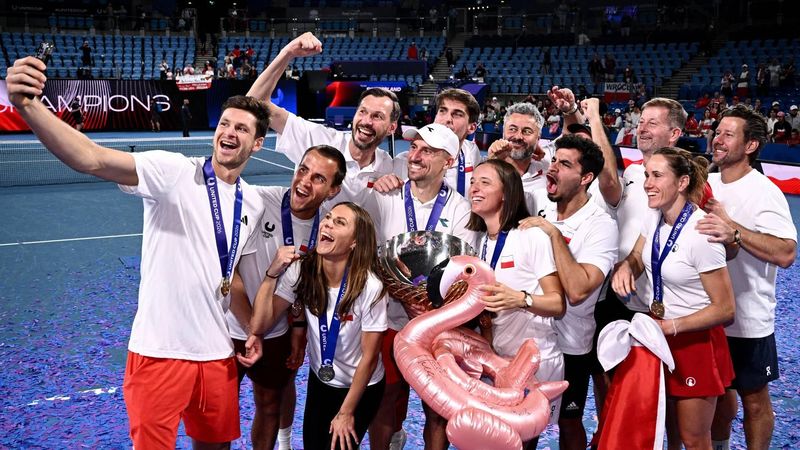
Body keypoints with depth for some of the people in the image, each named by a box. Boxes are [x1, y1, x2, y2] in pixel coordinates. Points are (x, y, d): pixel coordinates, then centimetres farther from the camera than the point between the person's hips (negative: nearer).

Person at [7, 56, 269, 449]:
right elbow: (90, 159, -28)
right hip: (159, 353, -5)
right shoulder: (173, 171, -12)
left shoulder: (253, 205, 7)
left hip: (220, 356, 6)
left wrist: (252, 331, 8)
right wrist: (27, 105, -43)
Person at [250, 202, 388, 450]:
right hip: (319, 380, 4)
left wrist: (346, 412, -10)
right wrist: (272, 273, -28)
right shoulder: (301, 271, -16)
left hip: (361, 387, -4)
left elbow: (370, 356, -17)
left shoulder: (370, 287, -27)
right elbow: (259, 324, -18)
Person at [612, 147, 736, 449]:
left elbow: (725, 309, -20)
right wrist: (625, 267, -13)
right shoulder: (656, 218, -3)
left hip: (695, 341, -7)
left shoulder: (701, 234, -25)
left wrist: (671, 327, -24)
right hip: (658, 331, 7)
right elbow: (636, 259, 10)